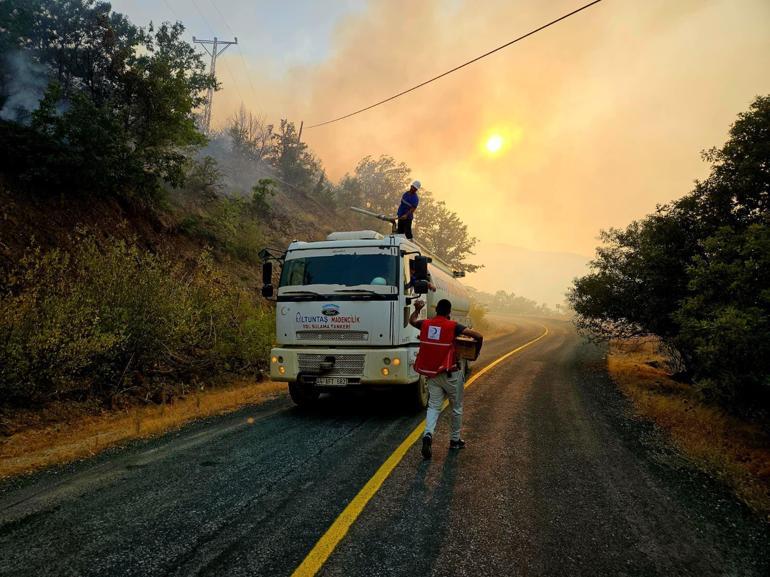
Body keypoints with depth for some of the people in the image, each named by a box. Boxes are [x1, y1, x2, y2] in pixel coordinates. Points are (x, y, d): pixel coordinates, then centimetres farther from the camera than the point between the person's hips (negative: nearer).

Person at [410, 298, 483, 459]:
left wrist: (417, 309, 30)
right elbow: (479, 336, -17)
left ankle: (428, 434, -17)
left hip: (432, 373, 4)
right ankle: (455, 440, 25)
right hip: (450, 374, -4)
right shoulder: (453, 326, -12)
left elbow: (412, 321, 24)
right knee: (457, 407, 14)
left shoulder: (425, 324, 1)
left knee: (433, 406, 7)